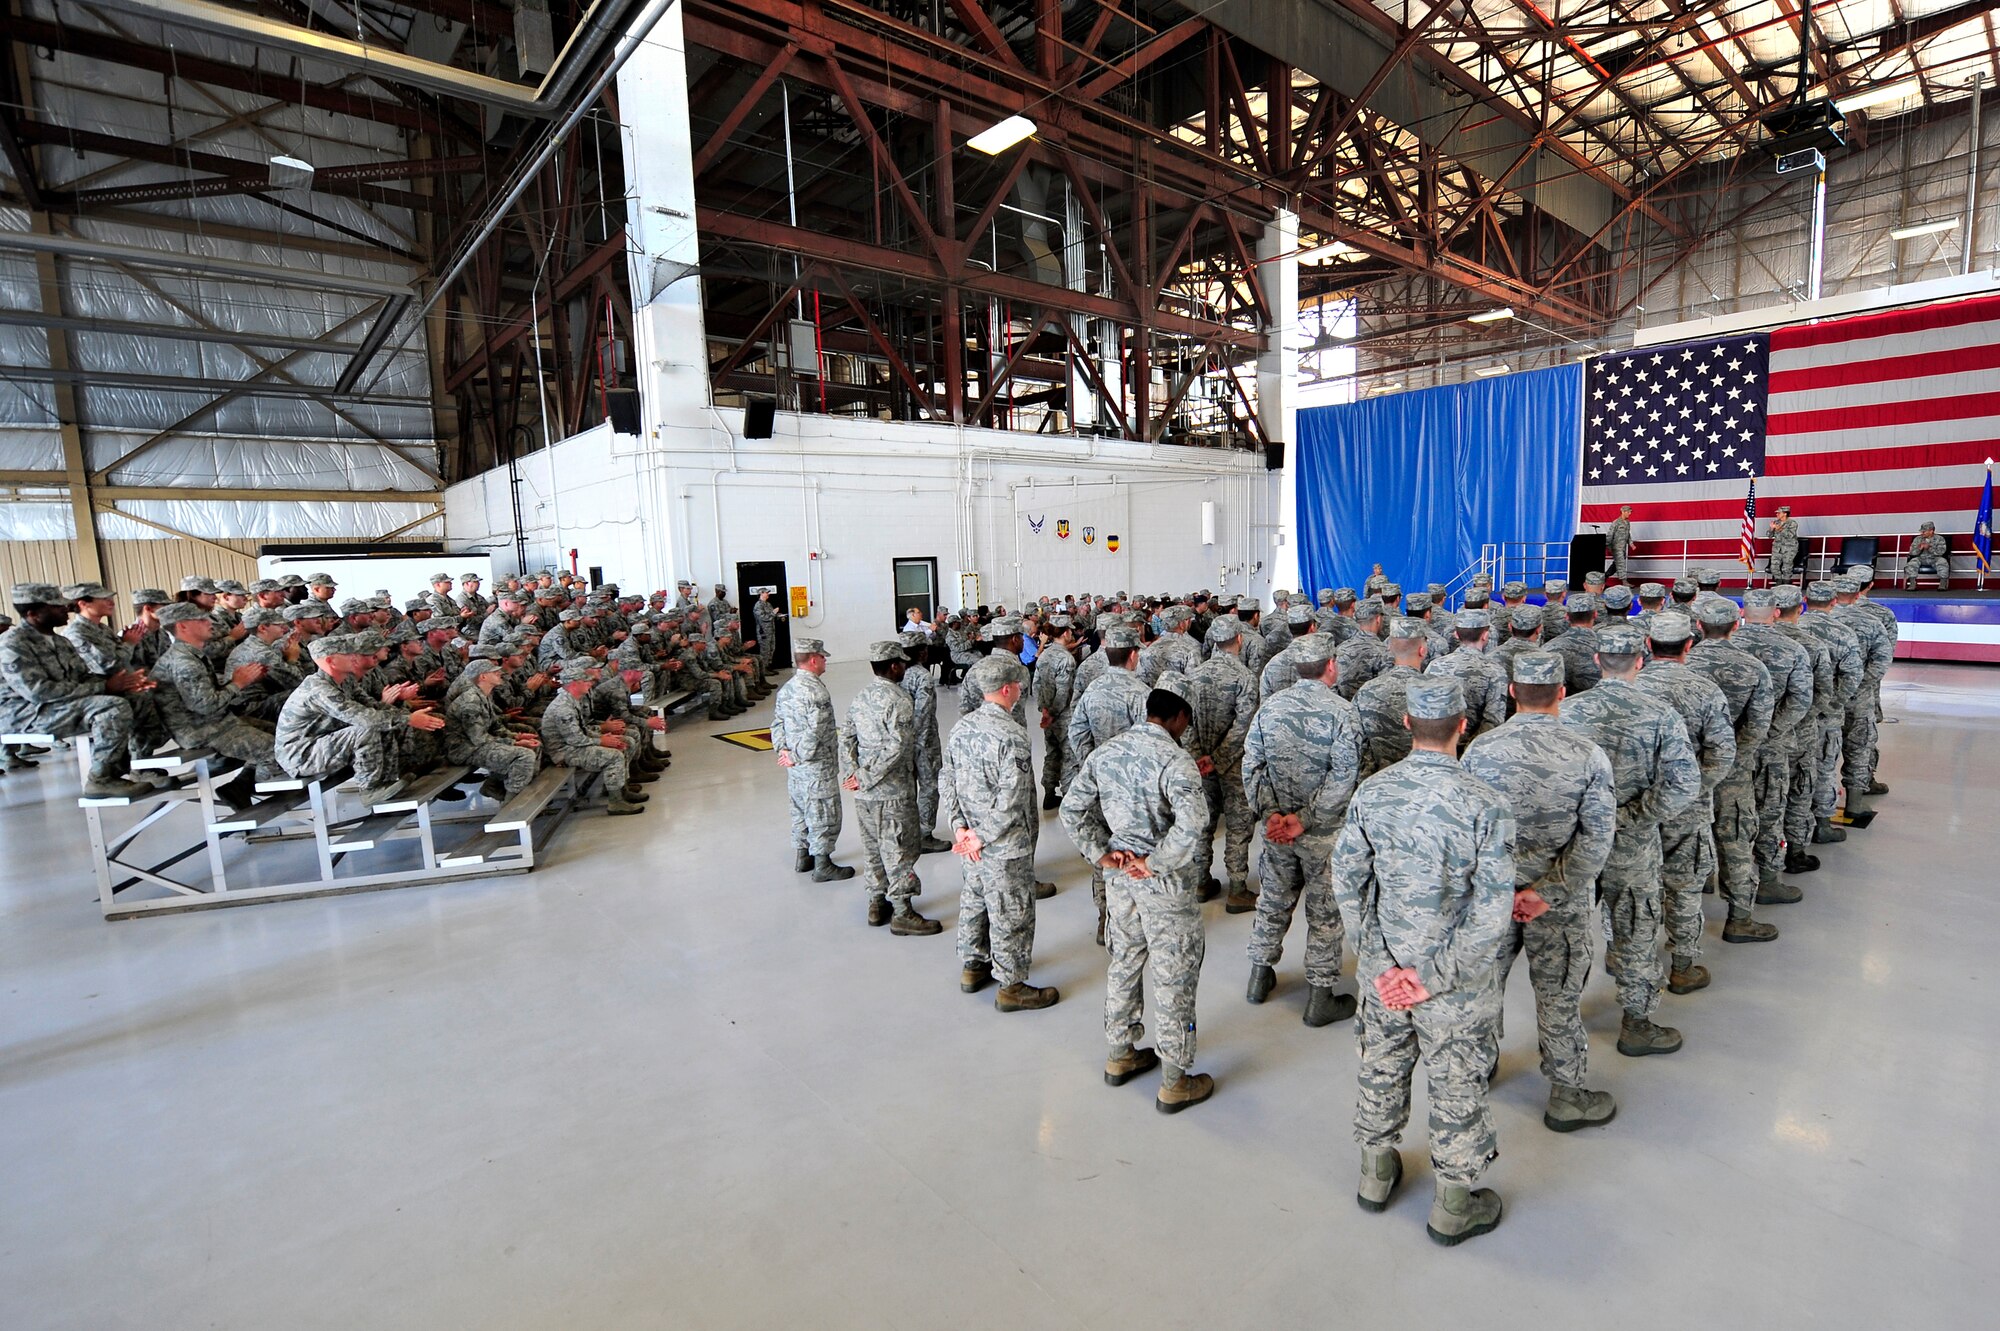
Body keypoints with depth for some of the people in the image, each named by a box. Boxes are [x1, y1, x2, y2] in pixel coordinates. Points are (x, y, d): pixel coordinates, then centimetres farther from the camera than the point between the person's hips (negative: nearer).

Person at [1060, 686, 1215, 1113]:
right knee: (1172, 977, 8)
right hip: (1165, 884, -6)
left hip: (1118, 875, 6)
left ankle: (1121, 1056, 38)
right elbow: (1192, 821, -33)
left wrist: (1100, 854, 0)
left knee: (1124, 962, 21)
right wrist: (1154, 862, -21)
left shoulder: (1104, 753, 1)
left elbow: (1072, 808, 3)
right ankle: (1175, 1083, 21)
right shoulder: (1174, 758, -19)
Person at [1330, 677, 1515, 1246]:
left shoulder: (1371, 792, -11)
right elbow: (1493, 906, -21)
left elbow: (1346, 879, -7)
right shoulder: (1484, 803, -20)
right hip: (1457, 979, -3)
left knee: (1382, 1066, 22)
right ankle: (1453, 1205, 36)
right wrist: (1435, 974, -15)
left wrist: (1376, 950, -1)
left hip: (1382, 965, 3)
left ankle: (1376, 1175, 43)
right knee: (1456, 1084, 16)